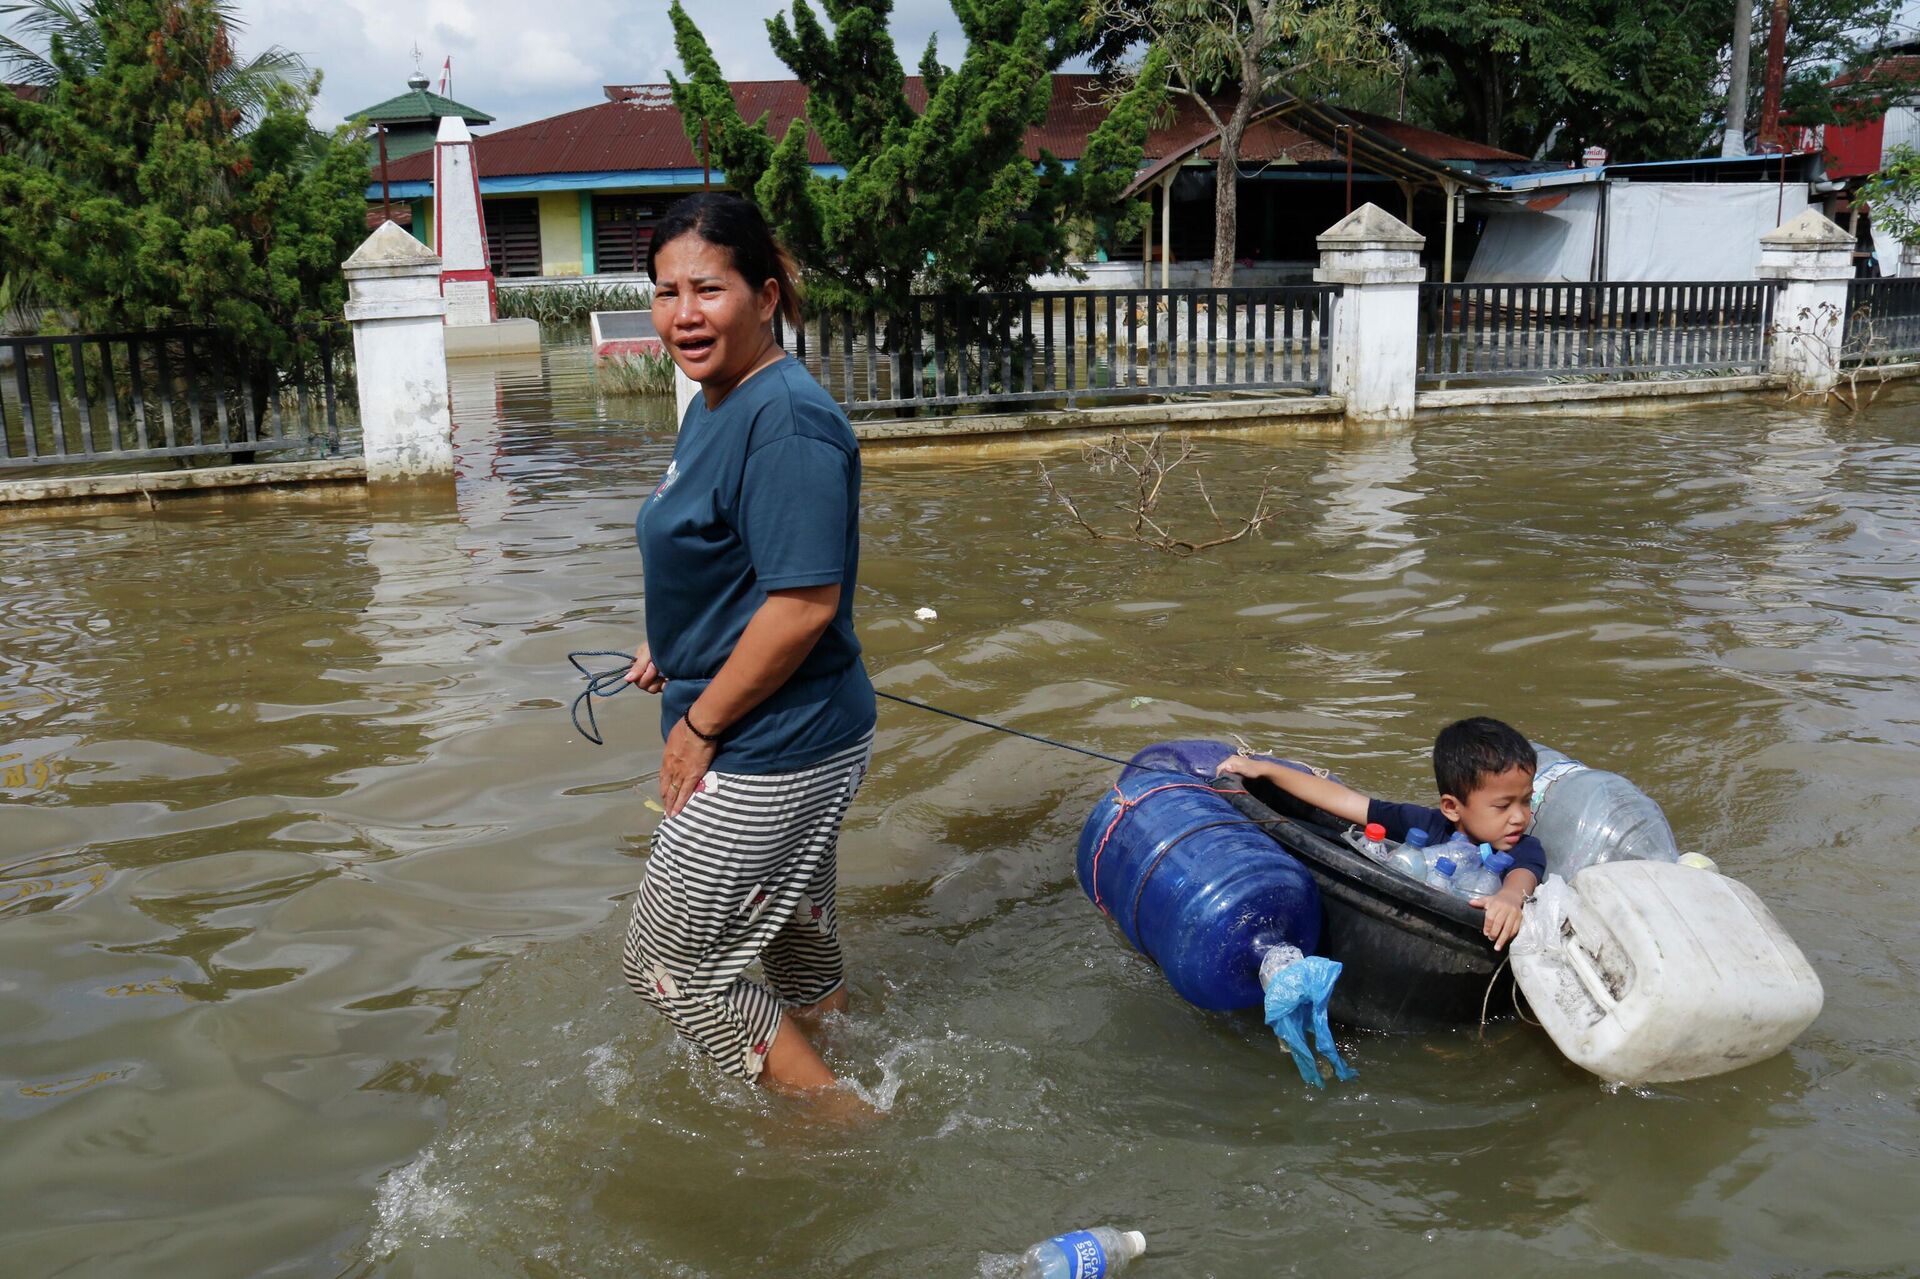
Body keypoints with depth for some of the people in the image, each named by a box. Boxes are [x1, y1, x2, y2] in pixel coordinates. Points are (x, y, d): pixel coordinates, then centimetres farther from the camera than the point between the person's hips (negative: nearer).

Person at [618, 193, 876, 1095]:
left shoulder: (786, 419, -23)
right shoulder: (714, 403, 8)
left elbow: (803, 601, -28)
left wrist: (699, 725, -20)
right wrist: (671, 649, 16)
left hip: (770, 752, -10)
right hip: (776, 747, 10)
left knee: (669, 961, 4)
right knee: (795, 944, 24)